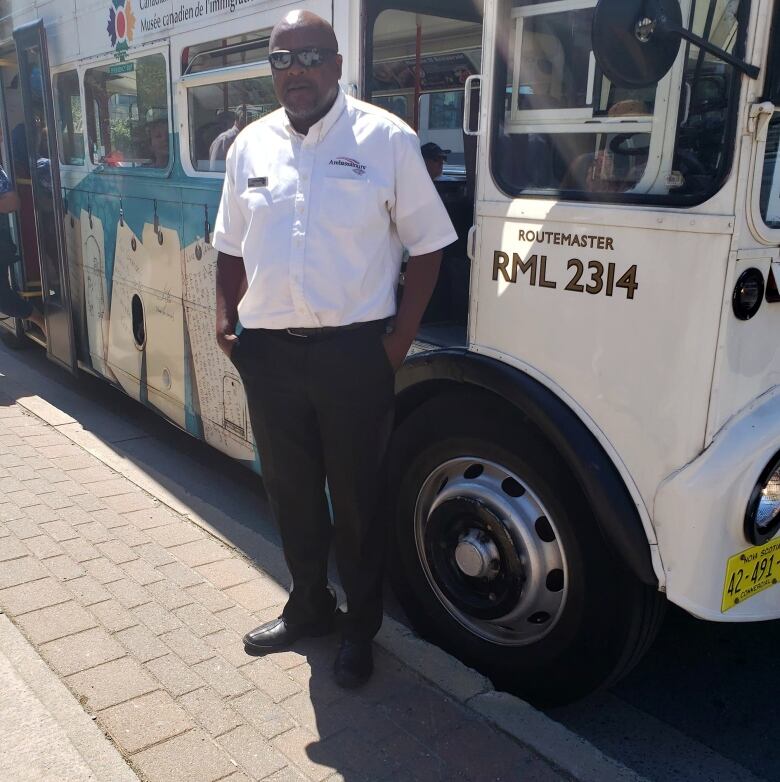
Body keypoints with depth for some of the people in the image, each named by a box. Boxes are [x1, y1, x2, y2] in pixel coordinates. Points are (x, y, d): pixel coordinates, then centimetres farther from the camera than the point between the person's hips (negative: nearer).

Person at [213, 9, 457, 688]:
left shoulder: (386, 139, -3)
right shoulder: (250, 145, 11)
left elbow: (426, 245, -3)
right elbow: (232, 248, 18)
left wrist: (399, 340, -9)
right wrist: (226, 319, 3)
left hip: (354, 351, -4)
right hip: (269, 352, 5)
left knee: (357, 498, 8)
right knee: (290, 492, 17)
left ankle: (361, 627, 28)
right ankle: (308, 606, 38)